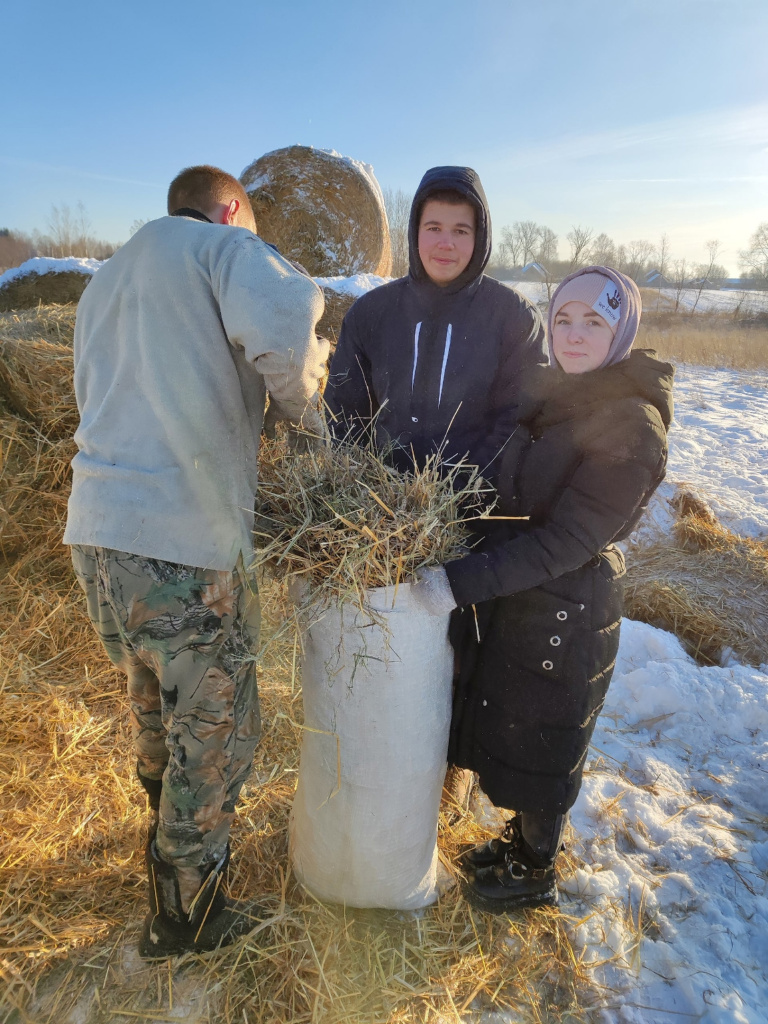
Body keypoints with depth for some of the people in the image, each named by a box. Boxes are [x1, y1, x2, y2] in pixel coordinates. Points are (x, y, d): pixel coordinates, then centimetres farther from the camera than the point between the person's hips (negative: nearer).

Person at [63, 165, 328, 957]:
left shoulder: (106, 279, 25)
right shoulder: (219, 245, -1)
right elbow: (281, 323, -23)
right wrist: (300, 404, -4)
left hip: (96, 529, 9)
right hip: (185, 541, -8)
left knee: (155, 702, 27)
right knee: (217, 730, 9)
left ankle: (174, 827, 52)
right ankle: (182, 916, 28)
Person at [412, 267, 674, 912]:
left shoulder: (633, 428, -22)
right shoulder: (551, 393, 2)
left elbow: (564, 542, -26)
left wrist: (461, 582, -28)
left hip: (564, 615, -7)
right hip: (509, 600, 7)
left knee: (540, 746, 13)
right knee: (504, 728, 23)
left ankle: (536, 873, 40)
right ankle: (523, 837, 49)